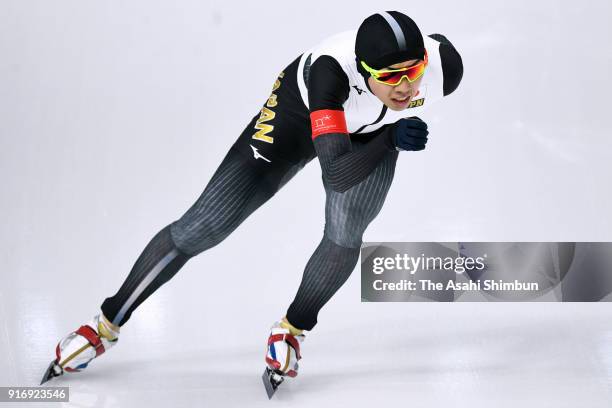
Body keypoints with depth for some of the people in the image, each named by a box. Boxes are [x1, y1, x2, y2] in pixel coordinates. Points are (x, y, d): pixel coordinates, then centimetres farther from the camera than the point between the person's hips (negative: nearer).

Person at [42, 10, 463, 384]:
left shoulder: (444, 64, -30)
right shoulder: (331, 68, -44)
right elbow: (337, 176, -47)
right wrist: (391, 139, -37)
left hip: (374, 131, 3)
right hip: (299, 115, -3)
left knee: (345, 233, -24)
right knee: (201, 228, -6)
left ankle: (293, 329, 9)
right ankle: (106, 324, 14)